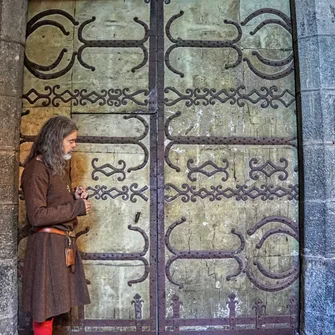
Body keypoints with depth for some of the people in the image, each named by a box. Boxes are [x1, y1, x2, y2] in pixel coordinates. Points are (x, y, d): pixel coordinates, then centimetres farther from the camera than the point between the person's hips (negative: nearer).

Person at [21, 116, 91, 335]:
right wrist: (76, 208, -17)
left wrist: (75, 198, 6)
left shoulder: (57, 167, 14)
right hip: (48, 244, -9)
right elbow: (37, 216, -22)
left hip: (64, 242, 9)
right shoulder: (36, 169, -15)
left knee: (52, 305, 16)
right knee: (45, 307, 1)